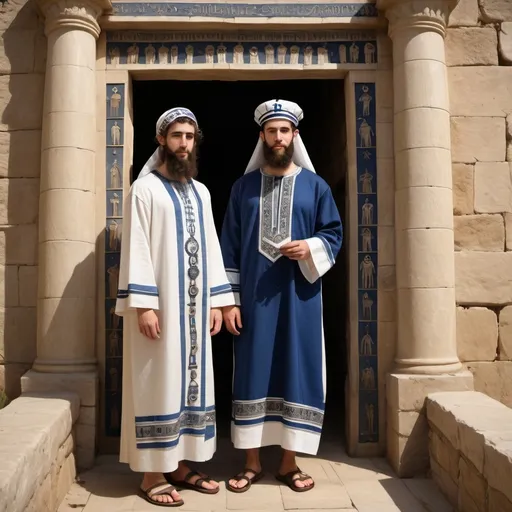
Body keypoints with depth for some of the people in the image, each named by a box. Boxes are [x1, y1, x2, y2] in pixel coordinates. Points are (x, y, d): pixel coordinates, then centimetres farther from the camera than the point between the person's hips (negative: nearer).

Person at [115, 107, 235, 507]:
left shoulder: (201, 192, 15)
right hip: (159, 304, -6)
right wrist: (143, 304, -18)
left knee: (191, 381, 9)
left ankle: (181, 466, 21)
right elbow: (136, 249, -10)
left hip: (195, 305, 6)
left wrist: (217, 300, 8)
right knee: (159, 383, -1)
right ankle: (153, 474, 10)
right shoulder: (145, 188, -3)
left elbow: (211, 246, 14)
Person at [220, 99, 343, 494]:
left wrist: (312, 248, -16)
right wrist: (229, 299, -3)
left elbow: (334, 233, 7)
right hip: (254, 297, 0)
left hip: (299, 296, 0)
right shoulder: (244, 187, 7)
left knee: (296, 371, 4)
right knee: (253, 373, 4)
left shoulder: (316, 186, 6)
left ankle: (290, 462, 18)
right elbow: (230, 246, 4)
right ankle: (252, 462, 17)